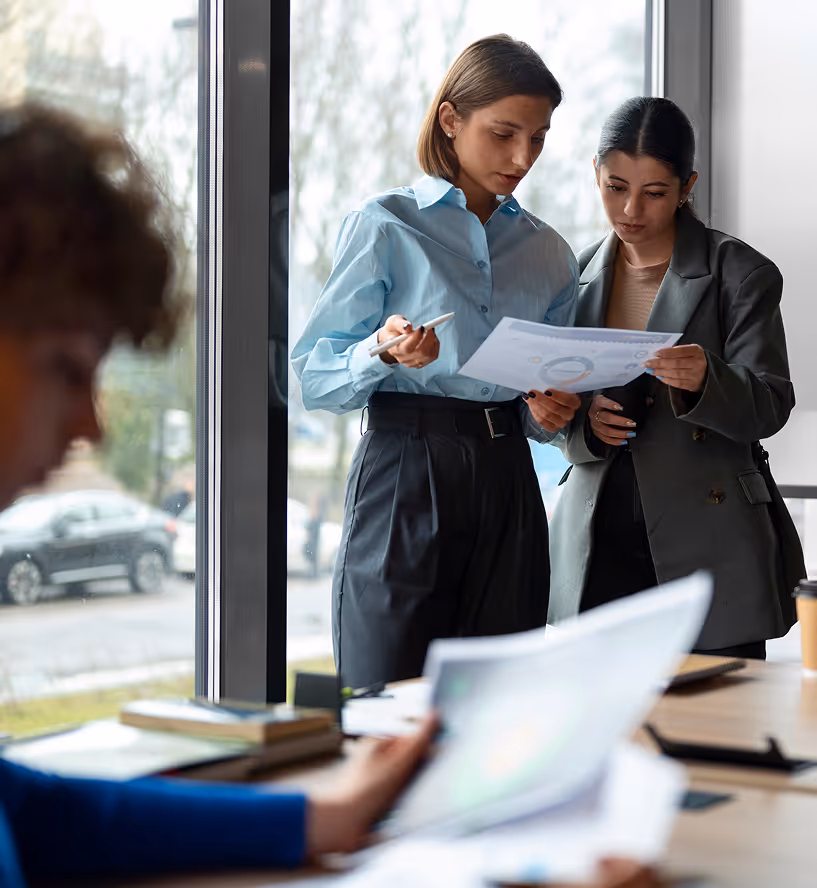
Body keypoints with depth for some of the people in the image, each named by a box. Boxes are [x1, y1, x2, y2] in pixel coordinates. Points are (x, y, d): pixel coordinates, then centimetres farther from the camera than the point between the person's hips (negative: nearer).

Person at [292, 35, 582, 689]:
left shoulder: (549, 253, 16)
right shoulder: (385, 227, 1)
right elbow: (314, 378, -3)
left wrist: (548, 414, 1)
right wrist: (382, 354, -22)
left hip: (506, 481, 4)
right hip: (405, 472, -4)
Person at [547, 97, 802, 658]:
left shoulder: (740, 273, -1)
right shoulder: (578, 276, 11)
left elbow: (771, 407, -6)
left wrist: (704, 381, -26)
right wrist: (585, 422, -8)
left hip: (709, 550, -3)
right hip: (600, 546, 3)